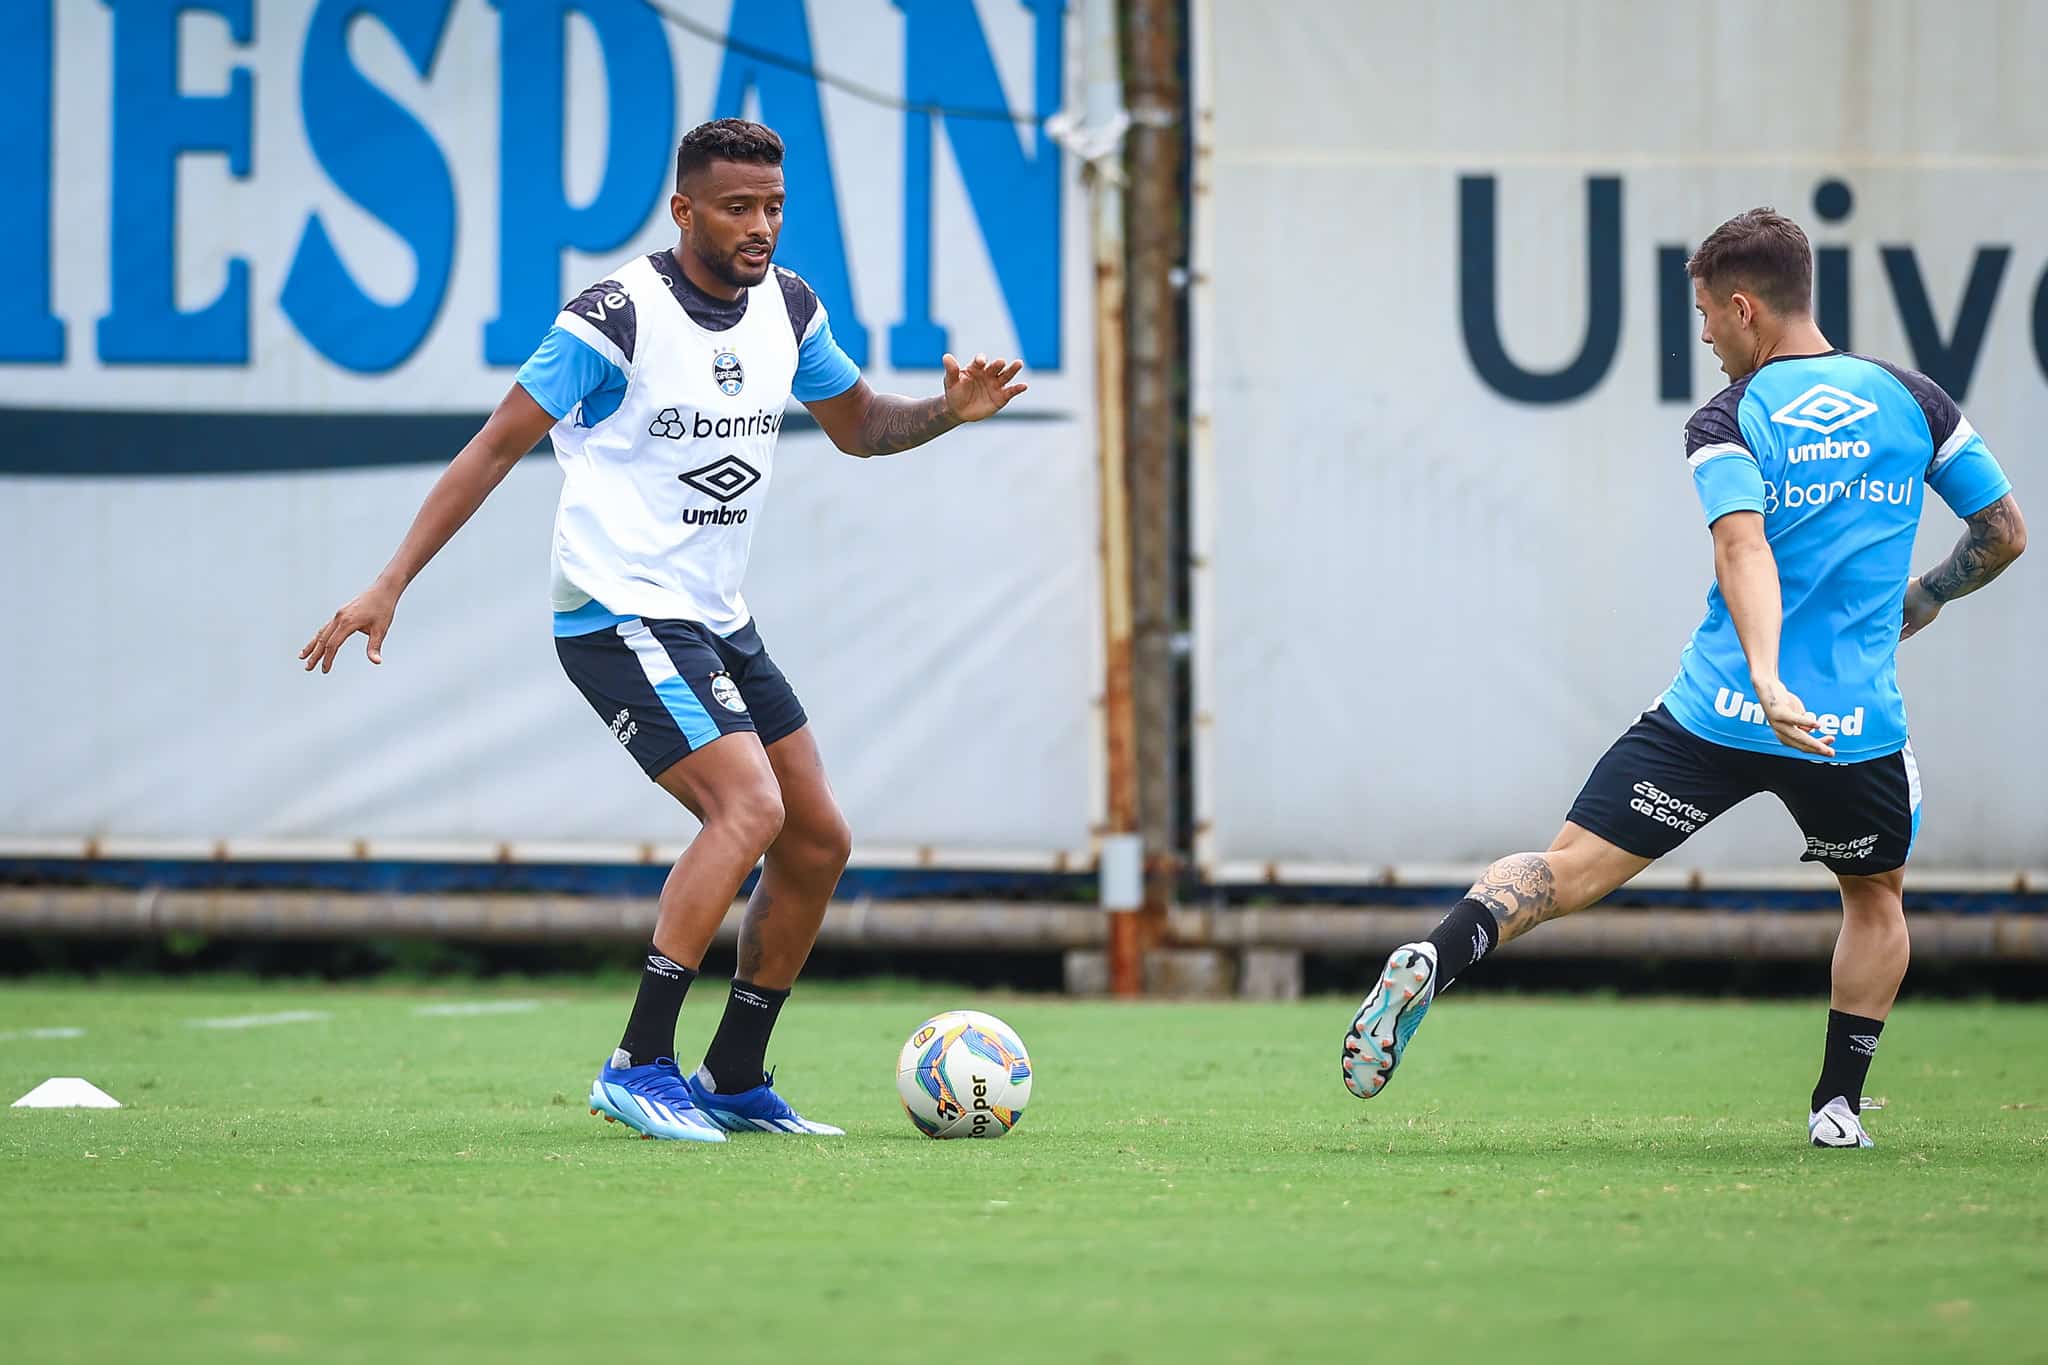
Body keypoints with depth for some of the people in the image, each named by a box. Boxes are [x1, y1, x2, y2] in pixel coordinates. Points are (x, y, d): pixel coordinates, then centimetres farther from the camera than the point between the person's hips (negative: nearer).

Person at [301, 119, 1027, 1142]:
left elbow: (857, 425, 22)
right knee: (748, 808, -24)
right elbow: (496, 446, -11)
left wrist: (948, 411, 0)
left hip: (718, 624, 8)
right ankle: (639, 1068, -21)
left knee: (818, 844, 7)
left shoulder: (787, 309, 5)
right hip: (621, 618, -8)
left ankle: (735, 1080, 18)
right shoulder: (617, 318, -15)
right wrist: (391, 584, -15)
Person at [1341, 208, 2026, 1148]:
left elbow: (1744, 548, -20)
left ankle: (1435, 961, -26)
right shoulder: (1914, 401, 6)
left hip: (1717, 714, -2)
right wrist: (1922, 598, 30)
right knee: (1876, 896, 28)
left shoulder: (1726, 424, -2)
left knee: (1571, 866, -2)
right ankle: (1838, 1101, 20)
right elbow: (2004, 532, 12)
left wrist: (1767, 680, -33)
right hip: (1858, 725, 2)